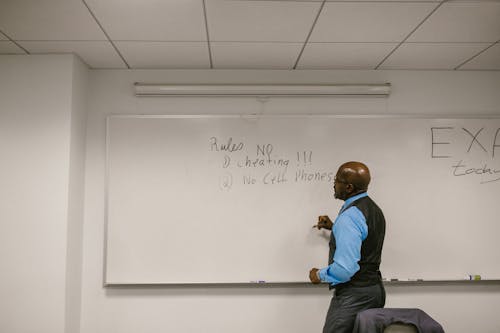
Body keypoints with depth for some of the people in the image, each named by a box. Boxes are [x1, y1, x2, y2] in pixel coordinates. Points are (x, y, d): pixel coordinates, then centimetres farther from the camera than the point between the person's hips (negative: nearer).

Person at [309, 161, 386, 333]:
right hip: (375, 288, 10)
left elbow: (345, 268, -27)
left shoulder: (349, 216, -22)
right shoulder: (373, 209, 8)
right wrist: (334, 228, 19)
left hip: (353, 294, -10)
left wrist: (320, 275, -10)